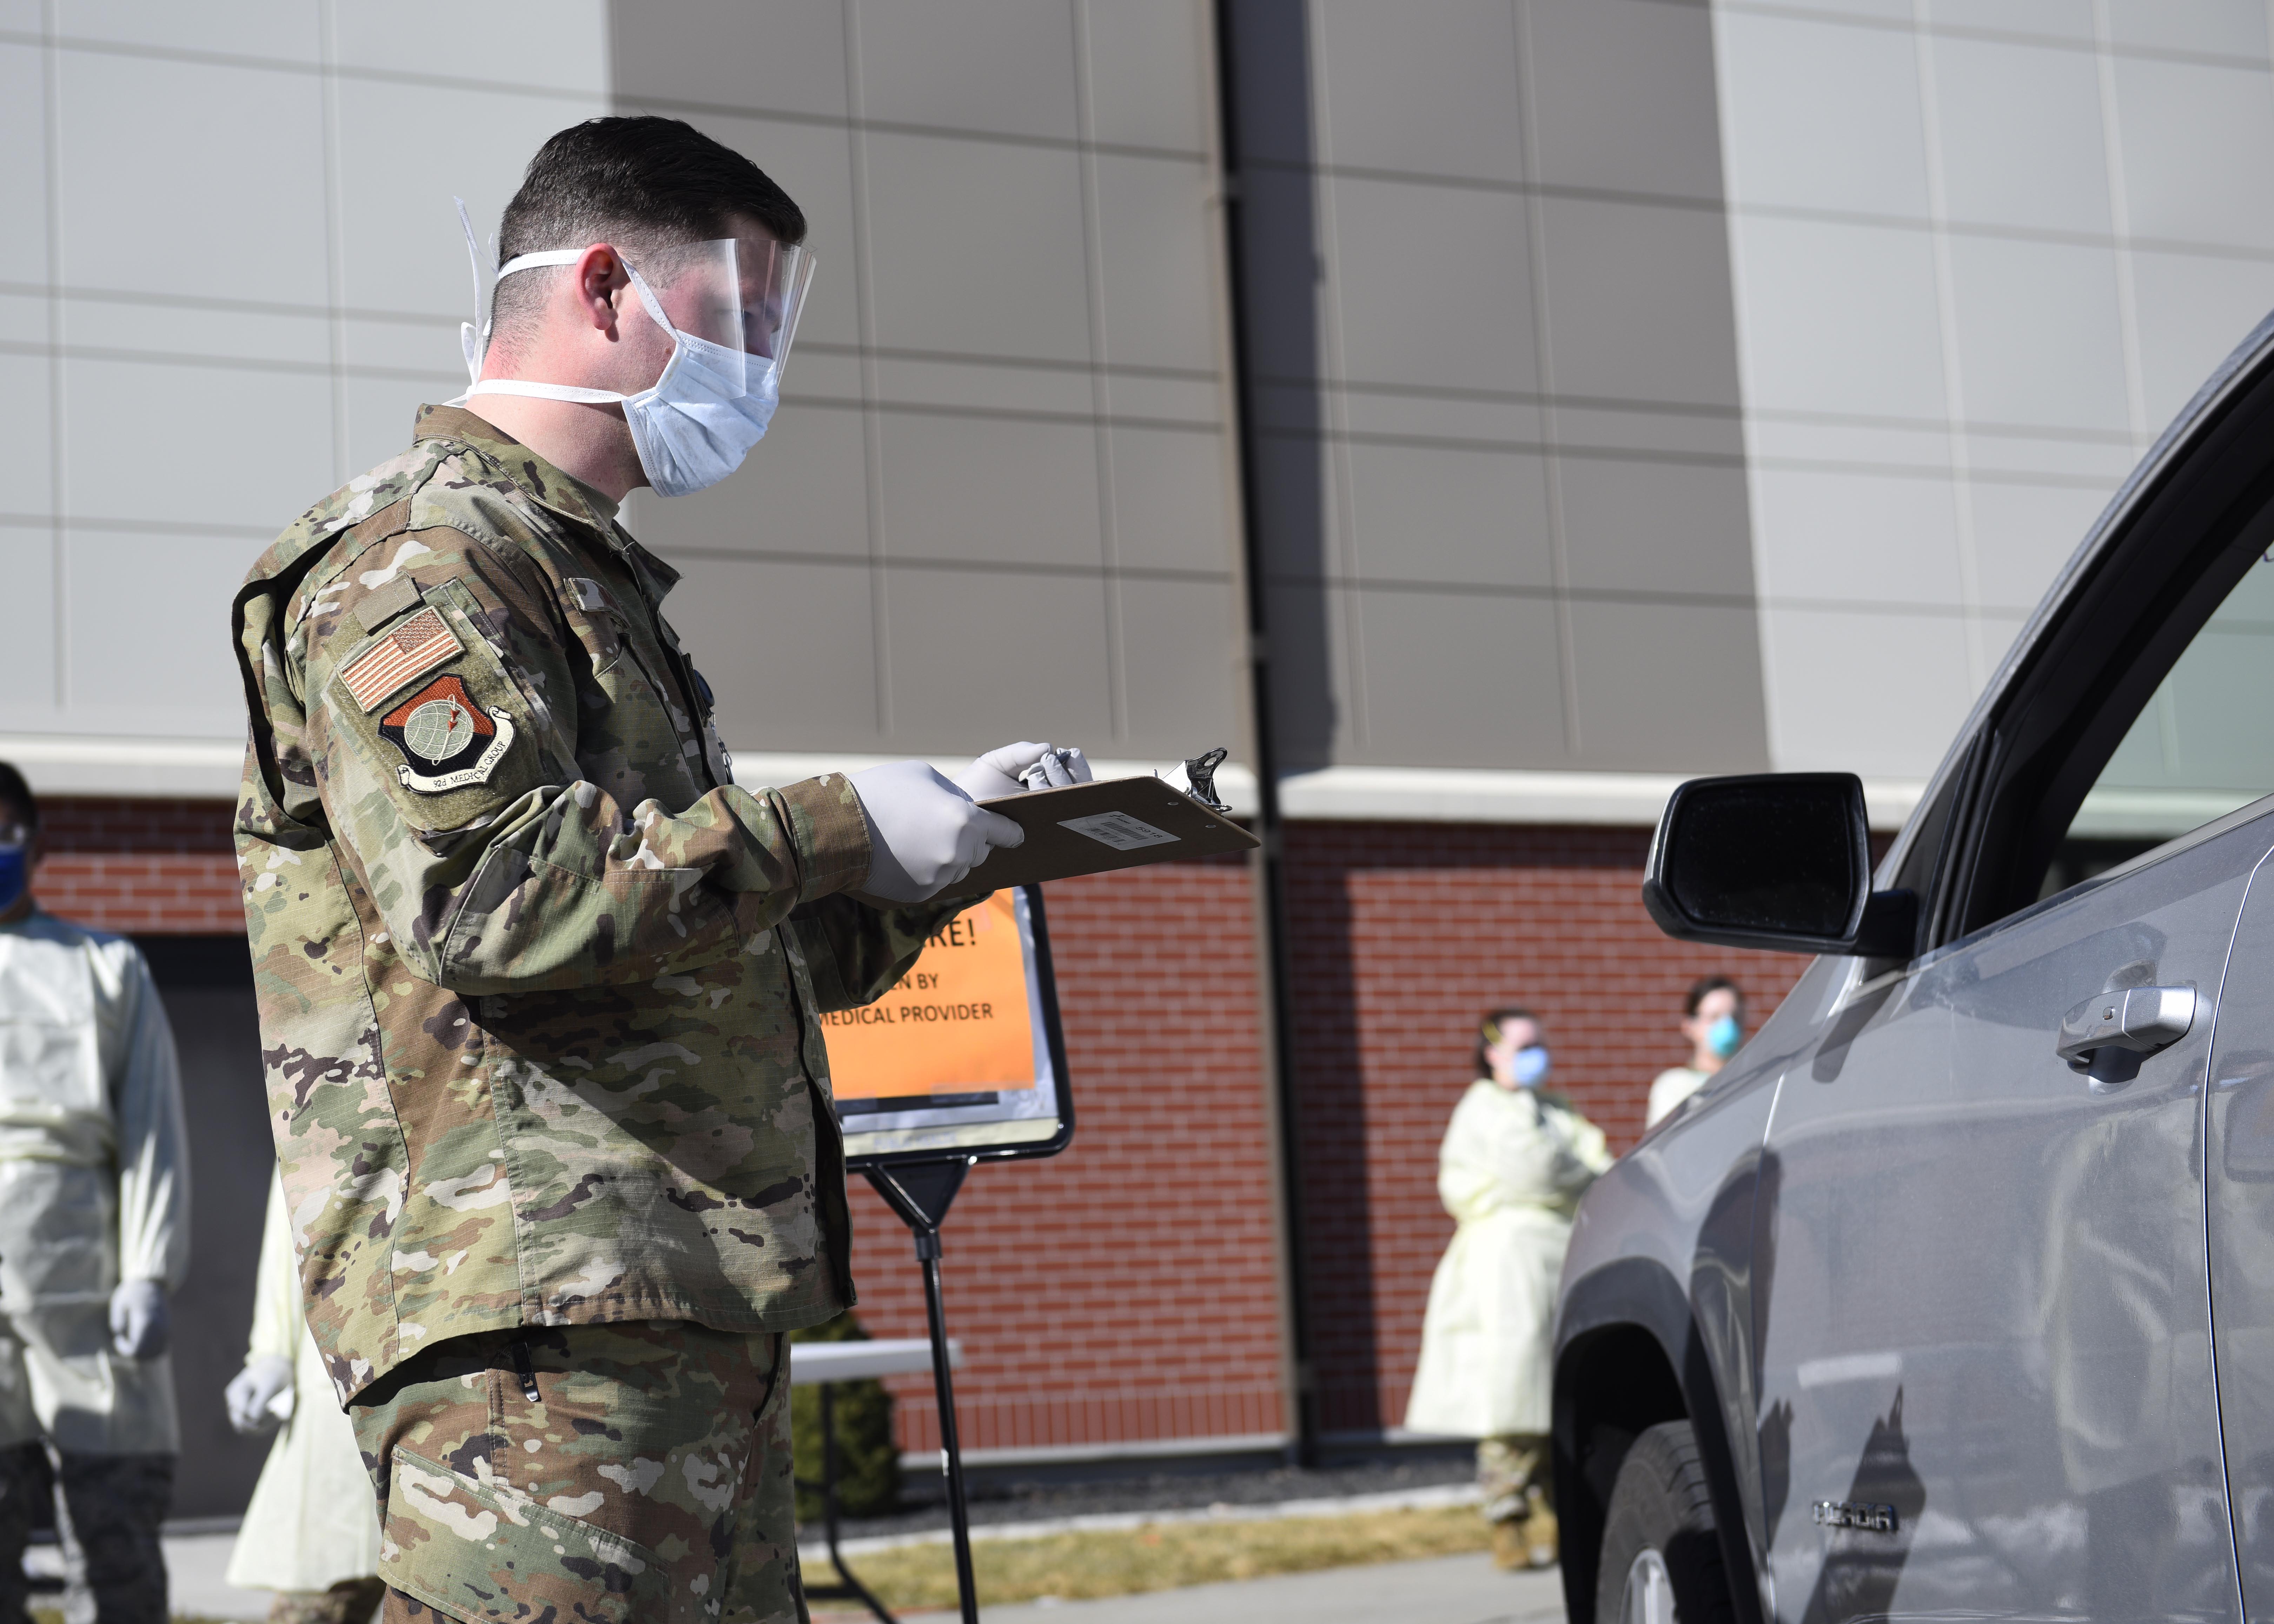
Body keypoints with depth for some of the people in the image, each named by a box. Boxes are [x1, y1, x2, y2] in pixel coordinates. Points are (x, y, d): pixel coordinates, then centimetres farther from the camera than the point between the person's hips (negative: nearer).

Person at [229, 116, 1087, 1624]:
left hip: (700, 1323, 10)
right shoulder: (416, 552, -5)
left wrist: (950, 834, 16)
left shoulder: (596, 577, 27)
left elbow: (738, 958, 30)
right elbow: (485, 889, -22)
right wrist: (834, 826, -15)